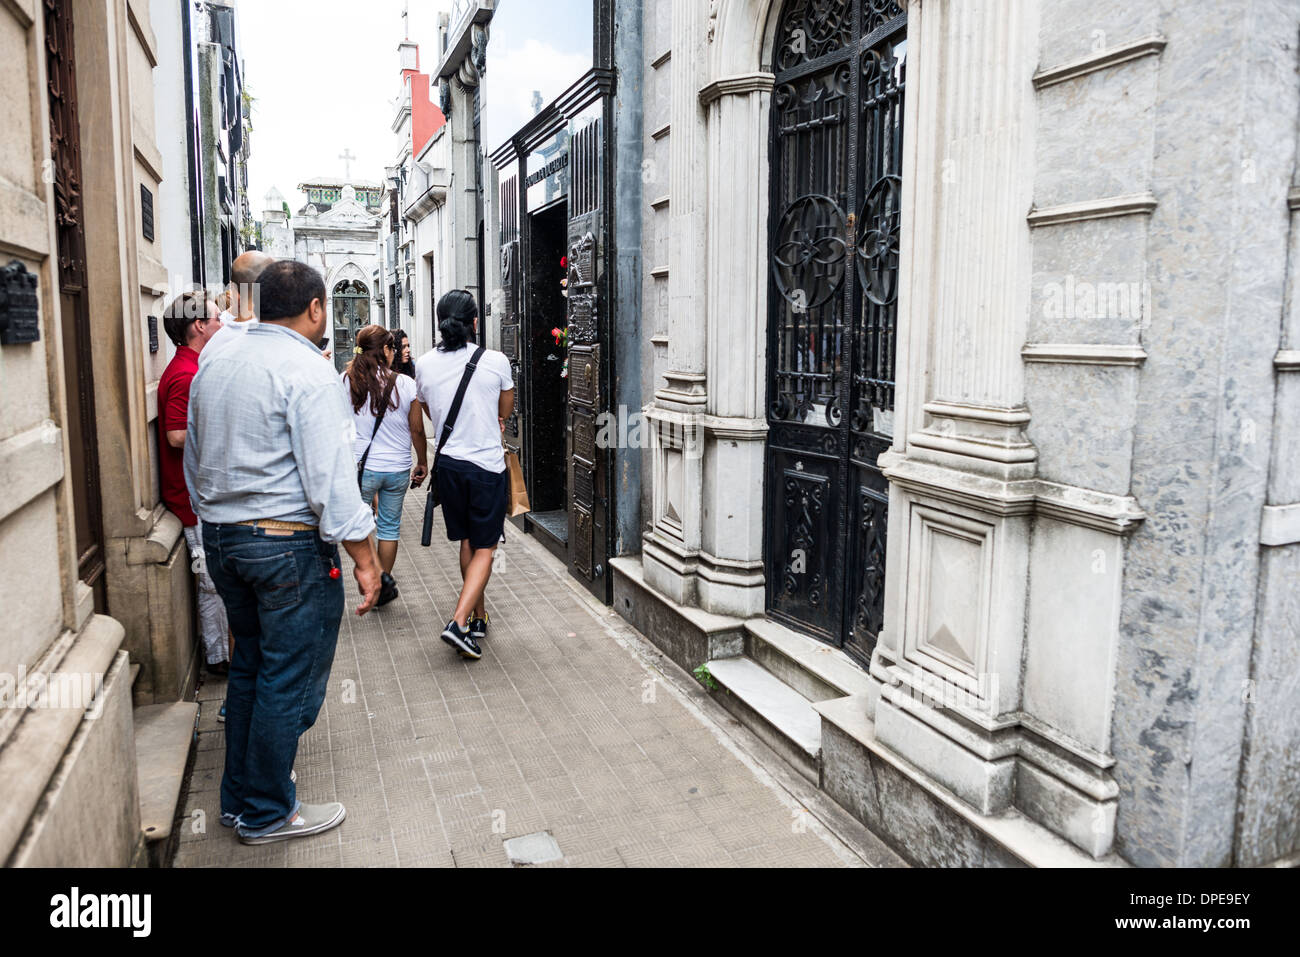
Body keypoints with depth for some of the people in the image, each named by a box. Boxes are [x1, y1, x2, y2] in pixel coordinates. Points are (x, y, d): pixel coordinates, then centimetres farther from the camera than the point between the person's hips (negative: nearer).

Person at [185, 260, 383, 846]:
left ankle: (237, 799, 32)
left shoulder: (214, 365, 11)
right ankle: (266, 814, 16)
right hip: (288, 543, -8)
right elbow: (330, 476, -20)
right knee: (288, 681, 4)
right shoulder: (306, 370, -15)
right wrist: (364, 557, -15)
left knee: (249, 668, 20)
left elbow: (194, 462, 19)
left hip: (221, 538, 9)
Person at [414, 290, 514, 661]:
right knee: (484, 548, 4)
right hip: (487, 466, -4)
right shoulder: (495, 361, -10)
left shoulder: (424, 364, -2)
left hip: (448, 463, 4)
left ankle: (479, 616, 30)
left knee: (467, 543, 18)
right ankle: (459, 622, -10)